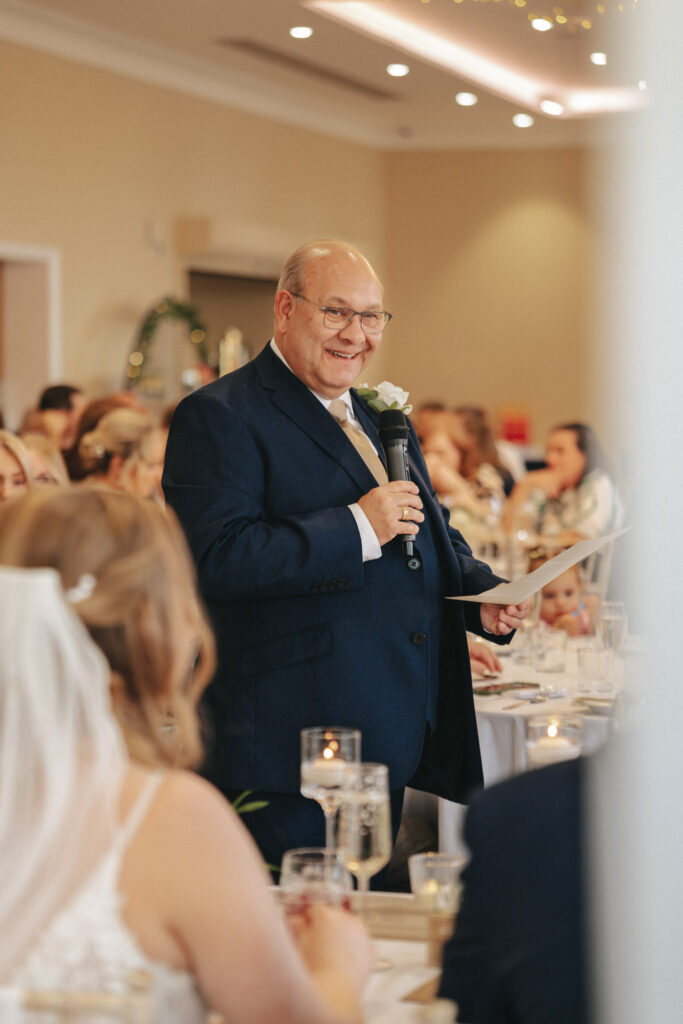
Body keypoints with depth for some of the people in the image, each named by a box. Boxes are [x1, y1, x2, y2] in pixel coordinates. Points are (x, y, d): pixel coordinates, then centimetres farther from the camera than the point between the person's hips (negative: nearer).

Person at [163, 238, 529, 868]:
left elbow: (435, 537, 29)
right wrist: (356, 528, -22)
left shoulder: (380, 420, 20)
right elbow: (215, 556, -22)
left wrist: (484, 594, 8)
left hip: (395, 741, 8)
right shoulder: (219, 417, -9)